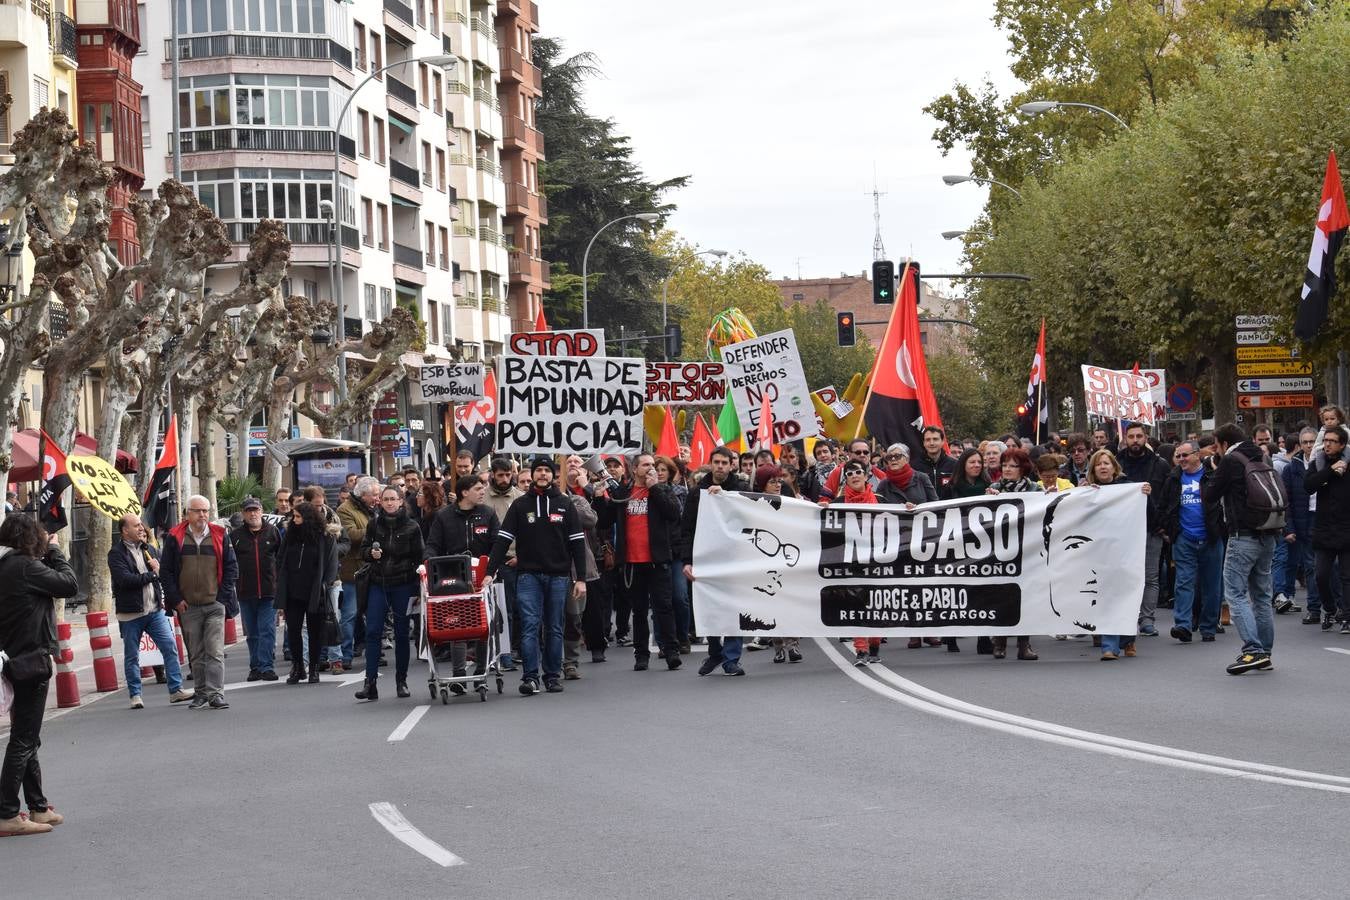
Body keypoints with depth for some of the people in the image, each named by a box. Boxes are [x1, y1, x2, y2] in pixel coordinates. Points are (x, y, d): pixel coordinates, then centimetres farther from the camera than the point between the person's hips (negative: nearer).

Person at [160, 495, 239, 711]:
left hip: (214, 604, -1)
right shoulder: (175, 538, 3)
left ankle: (215, 693, -10)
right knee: (195, 654, 9)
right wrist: (176, 599, -2)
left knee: (215, 651, -9)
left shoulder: (220, 536, 4)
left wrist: (223, 595, -1)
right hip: (187, 606, 1)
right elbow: (166, 571, 5)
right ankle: (201, 692, 17)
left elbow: (231, 567, 8)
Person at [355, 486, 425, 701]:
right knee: (372, 631, -8)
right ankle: (370, 682, -9)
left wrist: (417, 587, -4)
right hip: (378, 584, 1)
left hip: (403, 585, -1)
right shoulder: (374, 524, 5)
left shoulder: (411, 527, -1)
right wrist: (371, 553, -12)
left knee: (401, 633, 5)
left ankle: (401, 681, 15)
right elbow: (363, 550, 12)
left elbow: (419, 558, 1)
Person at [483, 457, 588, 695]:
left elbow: (577, 542, 6)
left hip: (558, 575, 1)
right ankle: (530, 677, -10)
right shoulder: (520, 505, 5)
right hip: (528, 574, -1)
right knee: (530, 626, -9)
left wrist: (581, 578, 0)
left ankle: (553, 676, 13)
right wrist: (490, 572, -8)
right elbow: (502, 540, 1)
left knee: (555, 628, 5)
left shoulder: (564, 505, 7)